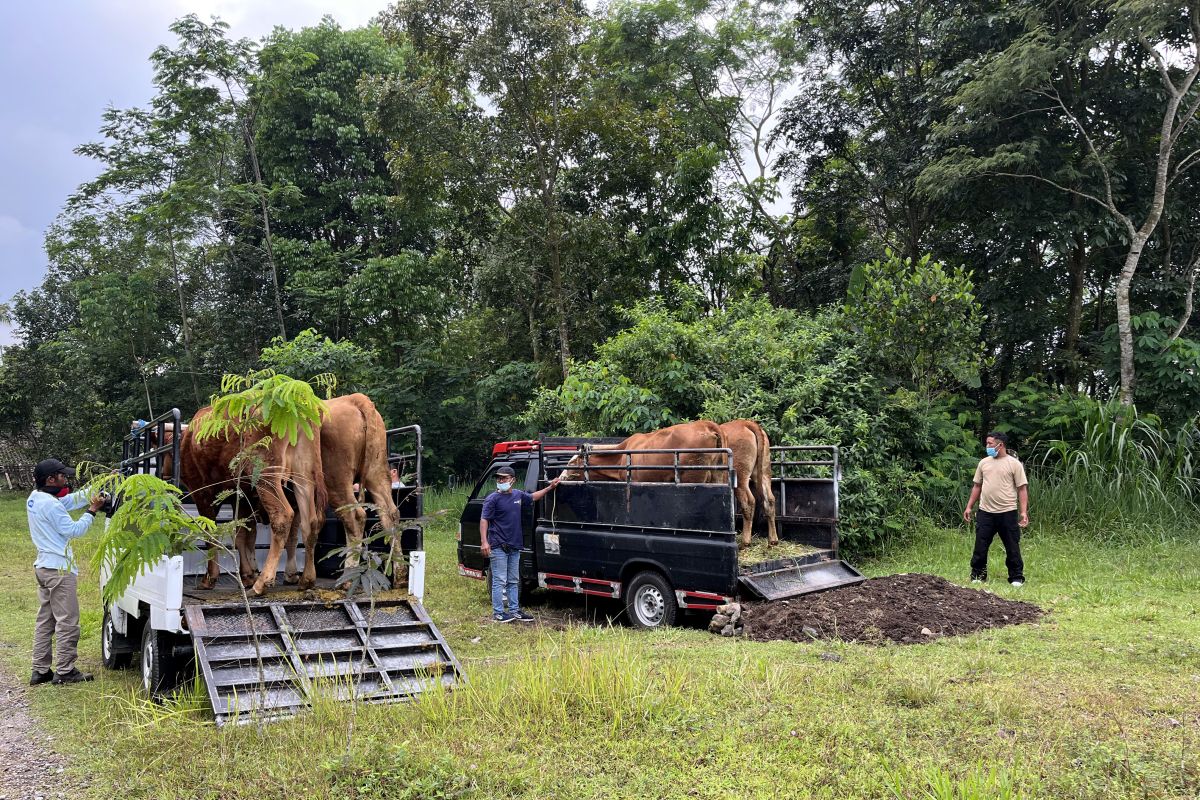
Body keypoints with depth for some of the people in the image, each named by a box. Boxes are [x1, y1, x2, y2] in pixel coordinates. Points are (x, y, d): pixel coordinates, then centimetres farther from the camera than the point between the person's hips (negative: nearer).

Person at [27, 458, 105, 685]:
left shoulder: (34, 498, 9)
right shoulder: (50, 505, -20)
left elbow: (71, 500, 11)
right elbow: (74, 530, -17)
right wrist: (93, 510, -9)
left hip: (43, 567, 10)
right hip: (59, 569, -10)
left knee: (45, 620, 14)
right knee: (67, 622, -2)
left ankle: (40, 670, 18)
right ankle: (65, 671, 3)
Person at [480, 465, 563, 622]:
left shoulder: (518, 495, 9)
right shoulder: (493, 499, -9)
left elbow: (533, 497, 29)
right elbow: (484, 520, -13)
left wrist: (550, 487, 28)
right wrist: (484, 542, -23)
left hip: (514, 546, 7)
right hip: (498, 546, -7)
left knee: (513, 581, 13)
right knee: (499, 581, -3)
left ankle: (514, 611, 21)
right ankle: (498, 613, 3)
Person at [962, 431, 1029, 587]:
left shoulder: (1014, 464, -4)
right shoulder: (984, 463, 10)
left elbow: (1022, 489, -5)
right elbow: (977, 486, 15)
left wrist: (1024, 512, -13)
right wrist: (969, 507, 11)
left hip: (1007, 513, -4)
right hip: (985, 512, 4)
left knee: (1012, 548, 5)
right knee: (980, 546, 6)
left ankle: (1017, 578, 16)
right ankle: (977, 576, 17)